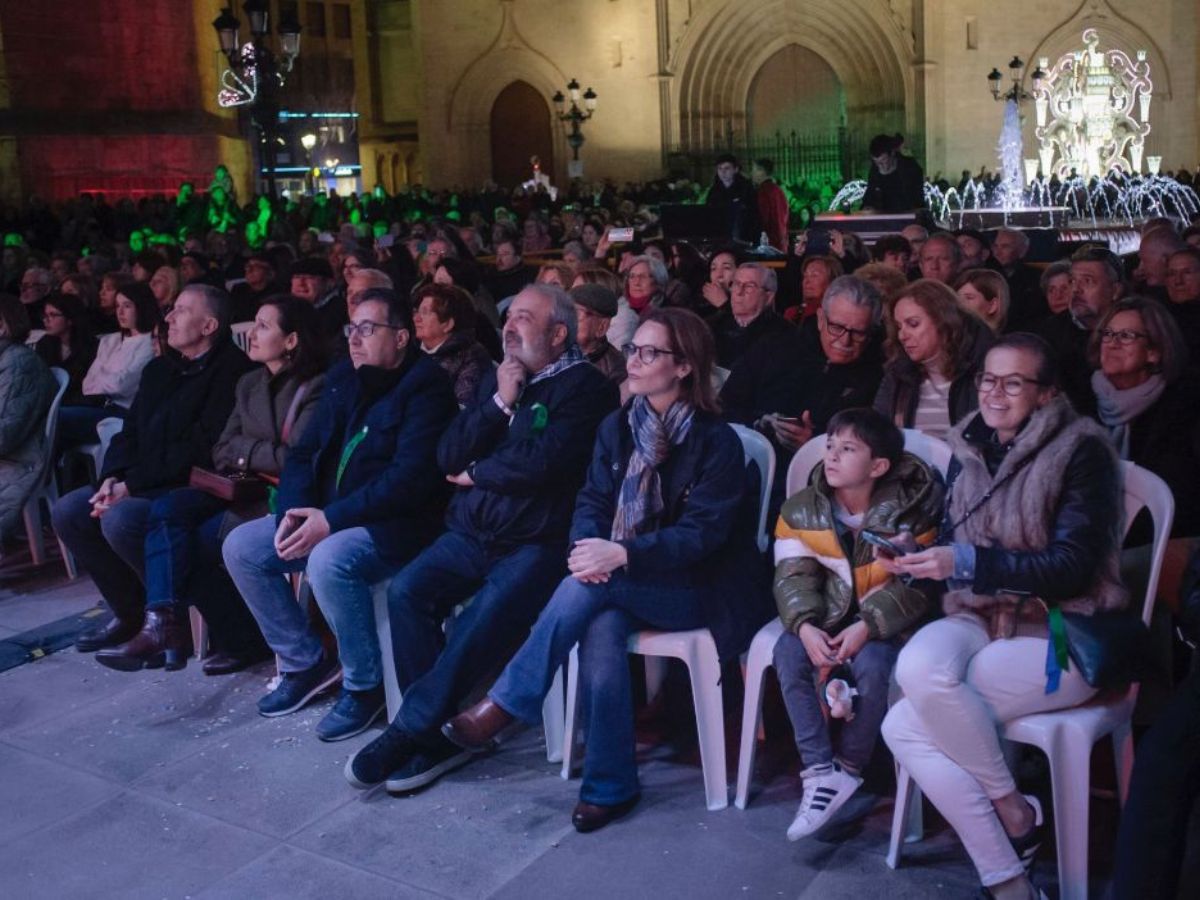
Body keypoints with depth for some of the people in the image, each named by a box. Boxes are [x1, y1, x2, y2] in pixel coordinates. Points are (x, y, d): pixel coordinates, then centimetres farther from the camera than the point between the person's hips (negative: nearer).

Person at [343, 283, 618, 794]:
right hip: (472, 534, 6)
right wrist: (500, 404, -4)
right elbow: (449, 456, 8)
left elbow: (541, 464, -18)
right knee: (406, 591, -17)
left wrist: (475, 473, -1)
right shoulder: (497, 379, 17)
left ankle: (411, 730, -12)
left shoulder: (585, 386, -4)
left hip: (537, 542, -6)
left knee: (486, 618, -28)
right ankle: (434, 733, -10)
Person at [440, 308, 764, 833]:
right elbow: (593, 501, 5)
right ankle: (611, 784, -18)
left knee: (590, 587, -31)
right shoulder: (618, 427, 7)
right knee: (600, 627, -30)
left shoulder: (716, 441, -10)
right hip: (623, 585, 4)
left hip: (697, 589, -4)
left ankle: (504, 707, -19)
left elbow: (702, 533, -17)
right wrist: (587, 545, -20)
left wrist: (622, 554, -31)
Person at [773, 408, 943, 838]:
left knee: (871, 664, -32)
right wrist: (805, 626, -26)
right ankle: (820, 771, -23)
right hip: (829, 613, 3)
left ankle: (848, 767, -10)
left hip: (885, 619, -3)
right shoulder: (801, 510, -2)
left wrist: (867, 627, -28)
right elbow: (792, 576, -6)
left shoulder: (907, 512, -12)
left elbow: (915, 585, -14)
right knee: (787, 653, -24)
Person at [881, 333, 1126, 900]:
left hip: (1063, 636, -6)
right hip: (981, 620, 6)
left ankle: (1016, 810, 1)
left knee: (911, 719, -28)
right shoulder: (969, 448, 10)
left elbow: (1070, 567, -16)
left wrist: (966, 562, -25)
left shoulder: (1081, 451, -8)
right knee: (915, 666, -29)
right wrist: (914, 559, -10)